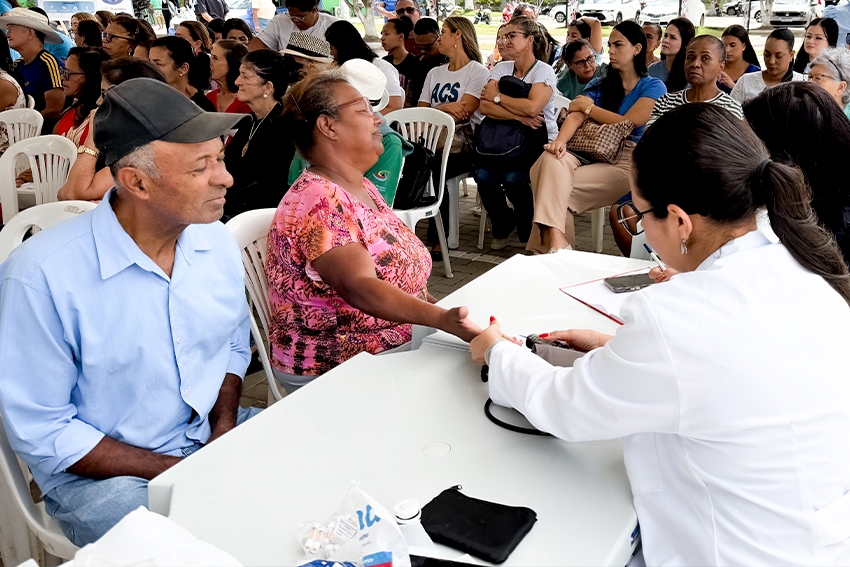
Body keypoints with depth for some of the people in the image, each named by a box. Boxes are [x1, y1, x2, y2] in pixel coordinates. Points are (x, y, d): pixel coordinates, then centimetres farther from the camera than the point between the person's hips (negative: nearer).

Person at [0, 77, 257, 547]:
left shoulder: (216, 243, -4)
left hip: (213, 438, 6)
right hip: (99, 469, -5)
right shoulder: (40, 275, -21)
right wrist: (182, 472, -19)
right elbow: (40, 432, -15)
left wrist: (226, 429, -6)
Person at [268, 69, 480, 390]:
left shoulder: (361, 186, 10)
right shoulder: (316, 202, -21)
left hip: (402, 346, 9)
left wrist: (448, 311, 3)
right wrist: (442, 319, -44)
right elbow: (359, 287, -33)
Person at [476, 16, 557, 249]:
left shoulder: (544, 71, -5)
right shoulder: (501, 68, 9)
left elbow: (532, 107, -24)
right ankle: (503, 224, 8)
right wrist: (519, 116, -18)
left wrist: (497, 96, -12)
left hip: (538, 140, -4)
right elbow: (484, 107, -5)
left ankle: (529, 230, 1)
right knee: (483, 175, -23)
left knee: (513, 178, -29)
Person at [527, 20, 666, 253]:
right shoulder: (598, 85, 19)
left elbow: (628, 123, -9)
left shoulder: (653, 87, 5)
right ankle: (555, 241, -37)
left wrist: (588, 106, 3)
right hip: (591, 154, 4)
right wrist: (560, 140, -21)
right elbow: (575, 116, 2)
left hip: (628, 163, -4)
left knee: (558, 187, -29)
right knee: (551, 158, -30)